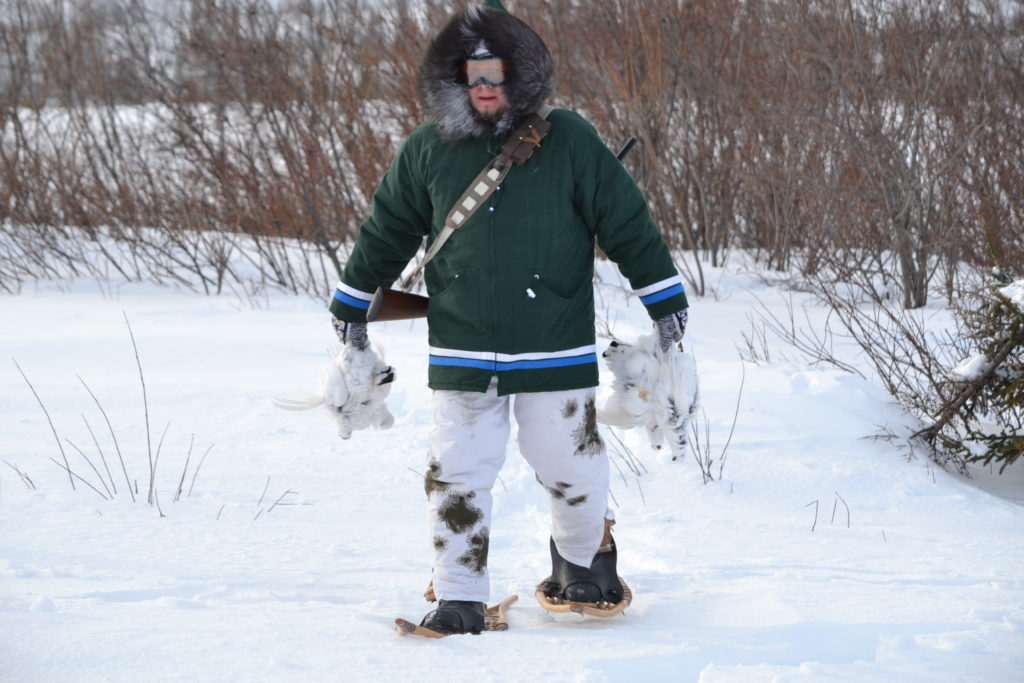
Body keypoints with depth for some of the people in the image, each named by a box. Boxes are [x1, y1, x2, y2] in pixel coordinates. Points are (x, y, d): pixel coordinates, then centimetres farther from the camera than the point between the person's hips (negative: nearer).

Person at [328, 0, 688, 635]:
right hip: (462, 351, 1)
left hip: (556, 349, -1)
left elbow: (626, 220, 1)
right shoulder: (428, 150, 1)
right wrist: (353, 305, 19)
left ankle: (584, 556, 38)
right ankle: (460, 596, 8)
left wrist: (664, 295, 3)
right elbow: (387, 232, 13)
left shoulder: (569, 141, -5)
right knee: (457, 472, -2)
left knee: (571, 463, 9)